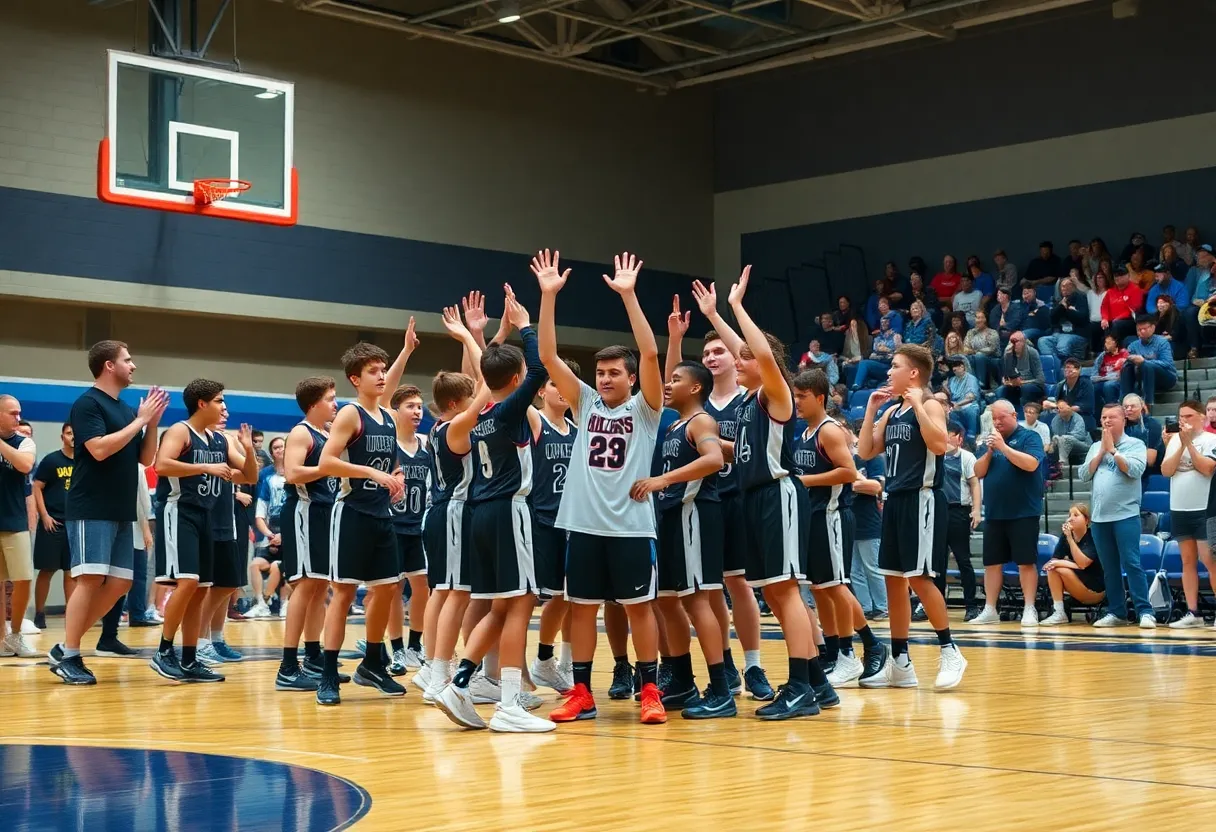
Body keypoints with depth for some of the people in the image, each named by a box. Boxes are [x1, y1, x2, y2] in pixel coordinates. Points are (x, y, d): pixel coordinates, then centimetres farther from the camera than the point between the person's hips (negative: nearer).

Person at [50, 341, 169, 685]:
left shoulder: (126, 409, 16)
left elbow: (146, 458, 16)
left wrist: (153, 422, 2)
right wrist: (140, 420, -14)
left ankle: (64, 649, 11)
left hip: (121, 512, 8)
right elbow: (100, 449, -21)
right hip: (91, 510, -8)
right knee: (91, 579, -11)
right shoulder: (87, 403, -8)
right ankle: (68, 656, -4)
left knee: (120, 583, 5)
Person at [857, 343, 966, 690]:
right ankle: (900, 662, 14)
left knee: (919, 578, -11)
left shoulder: (930, 405, -8)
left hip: (922, 499, -8)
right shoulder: (891, 412, 15)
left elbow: (939, 445, -24)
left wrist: (917, 404, -22)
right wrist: (871, 409, 6)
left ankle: (950, 651, 0)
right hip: (895, 499, 8)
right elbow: (865, 452, 11)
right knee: (894, 579, 8)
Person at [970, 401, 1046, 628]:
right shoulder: (992, 440, 14)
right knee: (992, 562, 7)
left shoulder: (1029, 437, -3)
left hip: (1023, 513, -6)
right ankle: (990, 610, 11)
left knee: (1026, 561, -3)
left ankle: (1029, 610, 0)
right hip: (994, 513, 6)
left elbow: (1031, 464, -20)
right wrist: (989, 452, -8)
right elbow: (978, 472, 9)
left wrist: (1003, 447, -21)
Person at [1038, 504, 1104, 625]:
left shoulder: (1093, 537, -14)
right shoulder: (1065, 535, 0)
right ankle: (1058, 612, -22)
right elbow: (1054, 560, -5)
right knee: (1052, 568, -19)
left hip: (1096, 590, -5)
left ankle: (1061, 613, -18)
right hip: (1078, 591, 6)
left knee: (1061, 569, -24)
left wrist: (1070, 538, -28)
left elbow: (1082, 563, -26)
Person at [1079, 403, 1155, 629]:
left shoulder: (1135, 444, 0)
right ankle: (1116, 612, 13)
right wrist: (1102, 451, -2)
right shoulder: (1095, 447, 14)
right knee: (1109, 568, 8)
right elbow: (1084, 475, 5)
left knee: (1131, 563, -10)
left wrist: (1112, 449, -9)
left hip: (1126, 514, -5)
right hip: (1100, 516, 5)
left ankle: (1145, 611, -8)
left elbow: (1135, 470, -16)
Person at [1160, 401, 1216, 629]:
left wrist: (1188, 443, -15)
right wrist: (1181, 444, -9)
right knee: (1188, 561, 7)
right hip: (1179, 509, 5)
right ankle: (1192, 613, 10)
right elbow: (1166, 470, 0)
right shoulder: (1175, 440, 9)